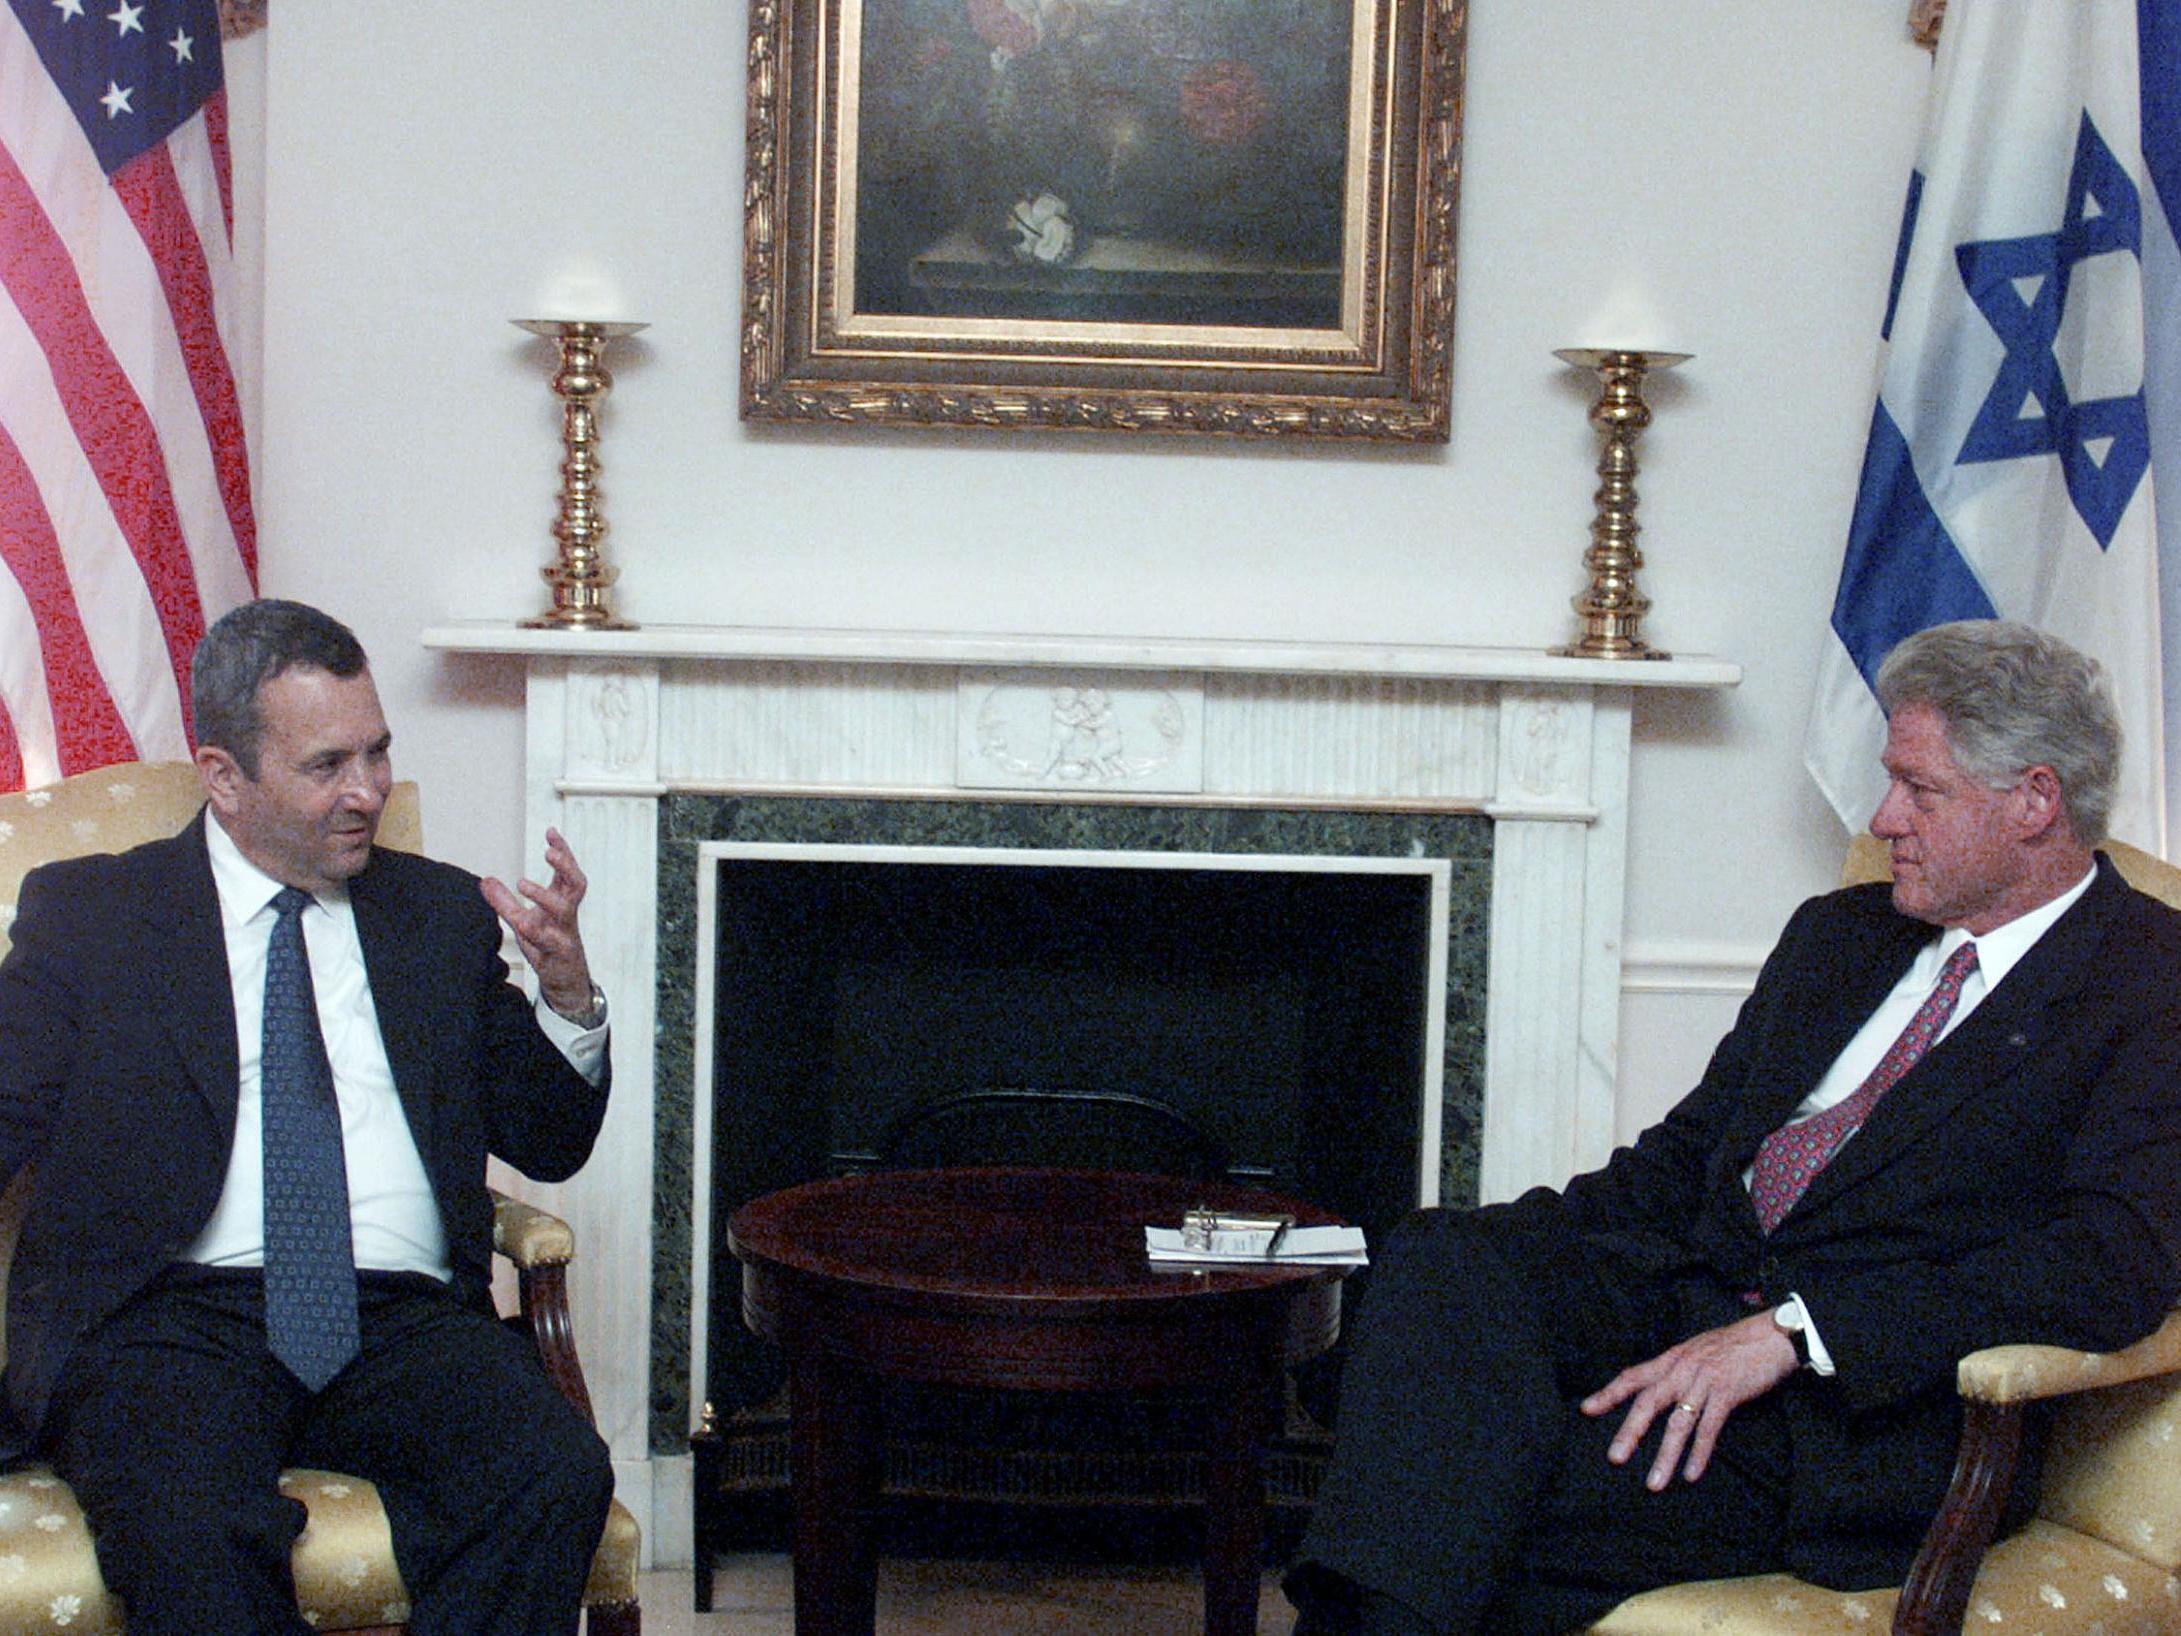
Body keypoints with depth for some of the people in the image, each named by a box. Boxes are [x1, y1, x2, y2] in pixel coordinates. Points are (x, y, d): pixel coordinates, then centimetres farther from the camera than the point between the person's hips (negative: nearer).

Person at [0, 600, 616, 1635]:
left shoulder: (441, 916, 20)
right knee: (190, 1532, -36)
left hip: (404, 1322, 3)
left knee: (557, 1479, -29)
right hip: (170, 1317, -2)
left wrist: (567, 996, 2)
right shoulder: (84, 912, 13)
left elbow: (549, 1146, 21)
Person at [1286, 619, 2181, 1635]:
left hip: (1870, 1413, -6)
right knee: (1438, 1262, -24)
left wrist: (1794, 1330, -23)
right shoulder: (1840, 934, 22)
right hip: (1690, 1296, 7)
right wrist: (1509, 1243, 2)